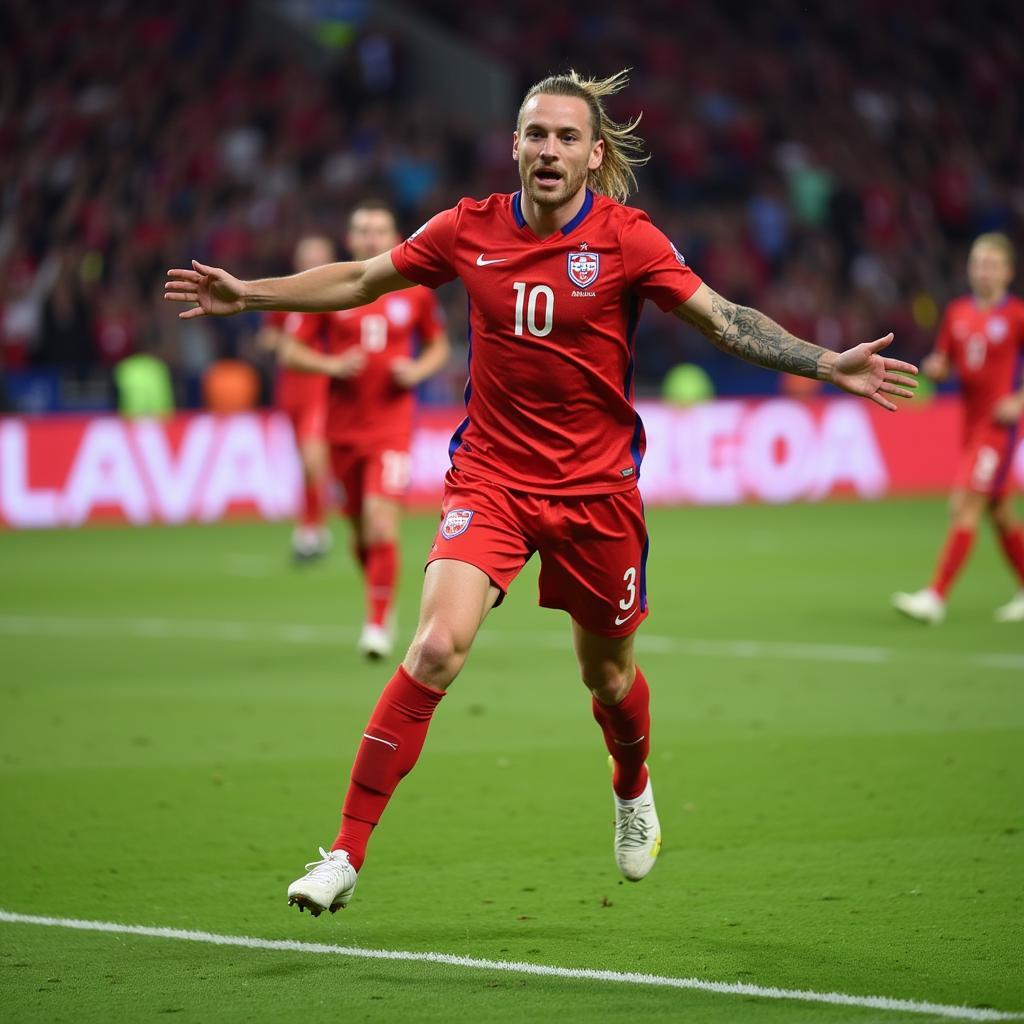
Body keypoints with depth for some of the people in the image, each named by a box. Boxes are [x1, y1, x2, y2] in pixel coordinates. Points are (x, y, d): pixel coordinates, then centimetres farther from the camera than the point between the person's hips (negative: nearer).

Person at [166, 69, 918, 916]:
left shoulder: (626, 240, -9)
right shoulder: (470, 230, -3)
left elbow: (725, 320, -8)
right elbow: (363, 280, 12)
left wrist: (829, 366, -19)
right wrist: (251, 294, 11)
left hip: (596, 487, 0)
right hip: (490, 479, 0)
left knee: (607, 674, 15)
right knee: (438, 646, -21)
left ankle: (633, 789, 52)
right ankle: (347, 853, -16)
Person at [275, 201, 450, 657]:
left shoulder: (416, 291, 2)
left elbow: (439, 345, 16)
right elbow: (289, 353, 4)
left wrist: (419, 369, -6)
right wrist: (331, 365, -14)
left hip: (391, 425, -2)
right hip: (343, 426, 2)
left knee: (381, 523, -17)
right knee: (361, 531, 9)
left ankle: (377, 624, -9)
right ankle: (382, 602, 34)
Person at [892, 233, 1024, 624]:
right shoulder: (957, 312, 8)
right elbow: (944, 363, 15)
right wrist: (934, 368, -7)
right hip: (970, 420, 6)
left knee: (965, 506, -13)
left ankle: (936, 597, -15)